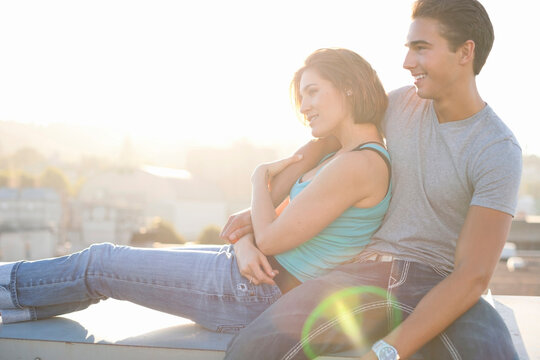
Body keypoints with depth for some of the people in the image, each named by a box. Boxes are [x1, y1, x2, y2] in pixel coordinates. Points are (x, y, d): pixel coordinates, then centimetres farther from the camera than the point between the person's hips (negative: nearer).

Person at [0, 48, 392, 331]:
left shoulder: (360, 164, -21)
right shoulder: (341, 156, 11)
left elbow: (271, 238, -19)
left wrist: (261, 176, -3)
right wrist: (244, 245, -9)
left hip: (253, 294, -9)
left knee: (100, 264, 2)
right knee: (107, 261, 12)